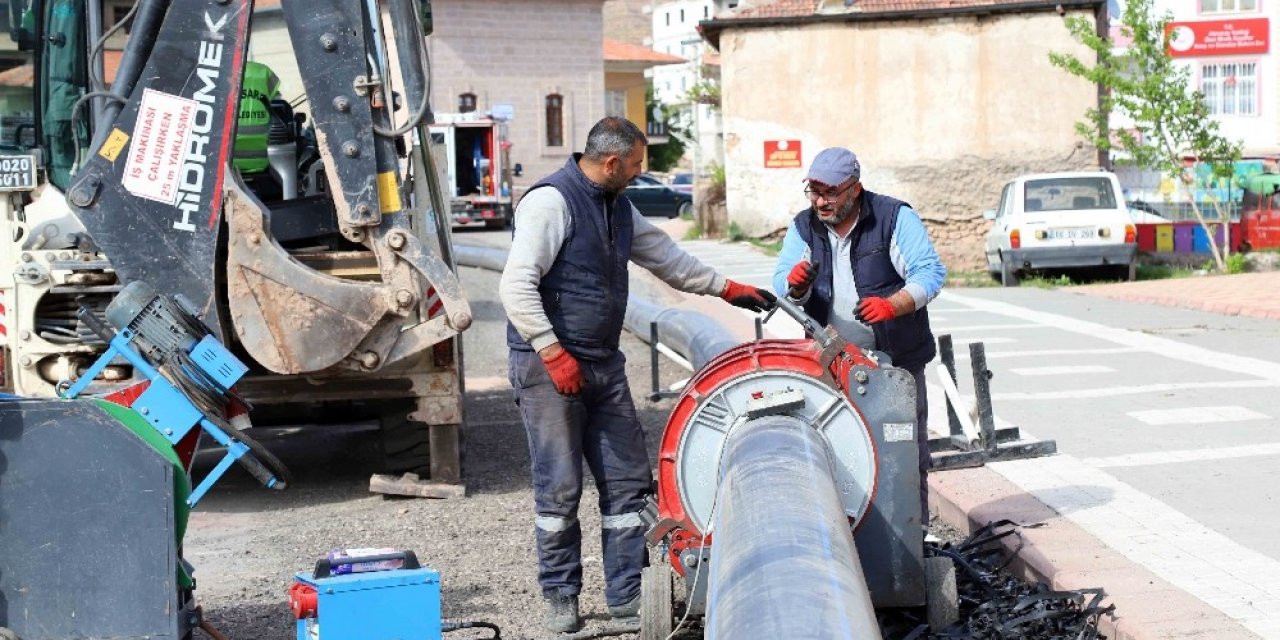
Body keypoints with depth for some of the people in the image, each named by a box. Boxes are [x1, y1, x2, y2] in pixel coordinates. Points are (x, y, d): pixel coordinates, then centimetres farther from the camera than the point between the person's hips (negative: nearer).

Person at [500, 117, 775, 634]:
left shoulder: (619, 207, 14)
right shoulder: (550, 201, -14)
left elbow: (665, 256, 26)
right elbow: (516, 286, -20)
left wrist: (725, 288, 27)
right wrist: (554, 352, -23)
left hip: (604, 366, 8)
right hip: (549, 367, -8)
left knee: (628, 481, 7)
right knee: (559, 489, -1)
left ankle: (627, 593, 16)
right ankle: (560, 594, 15)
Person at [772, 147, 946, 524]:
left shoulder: (895, 217, -6)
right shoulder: (804, 227, 7)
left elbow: (930, 273, -12)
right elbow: (782, 284, 1)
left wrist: (892, 306, -29)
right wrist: (795, 283, -24)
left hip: (896, 360, -3)